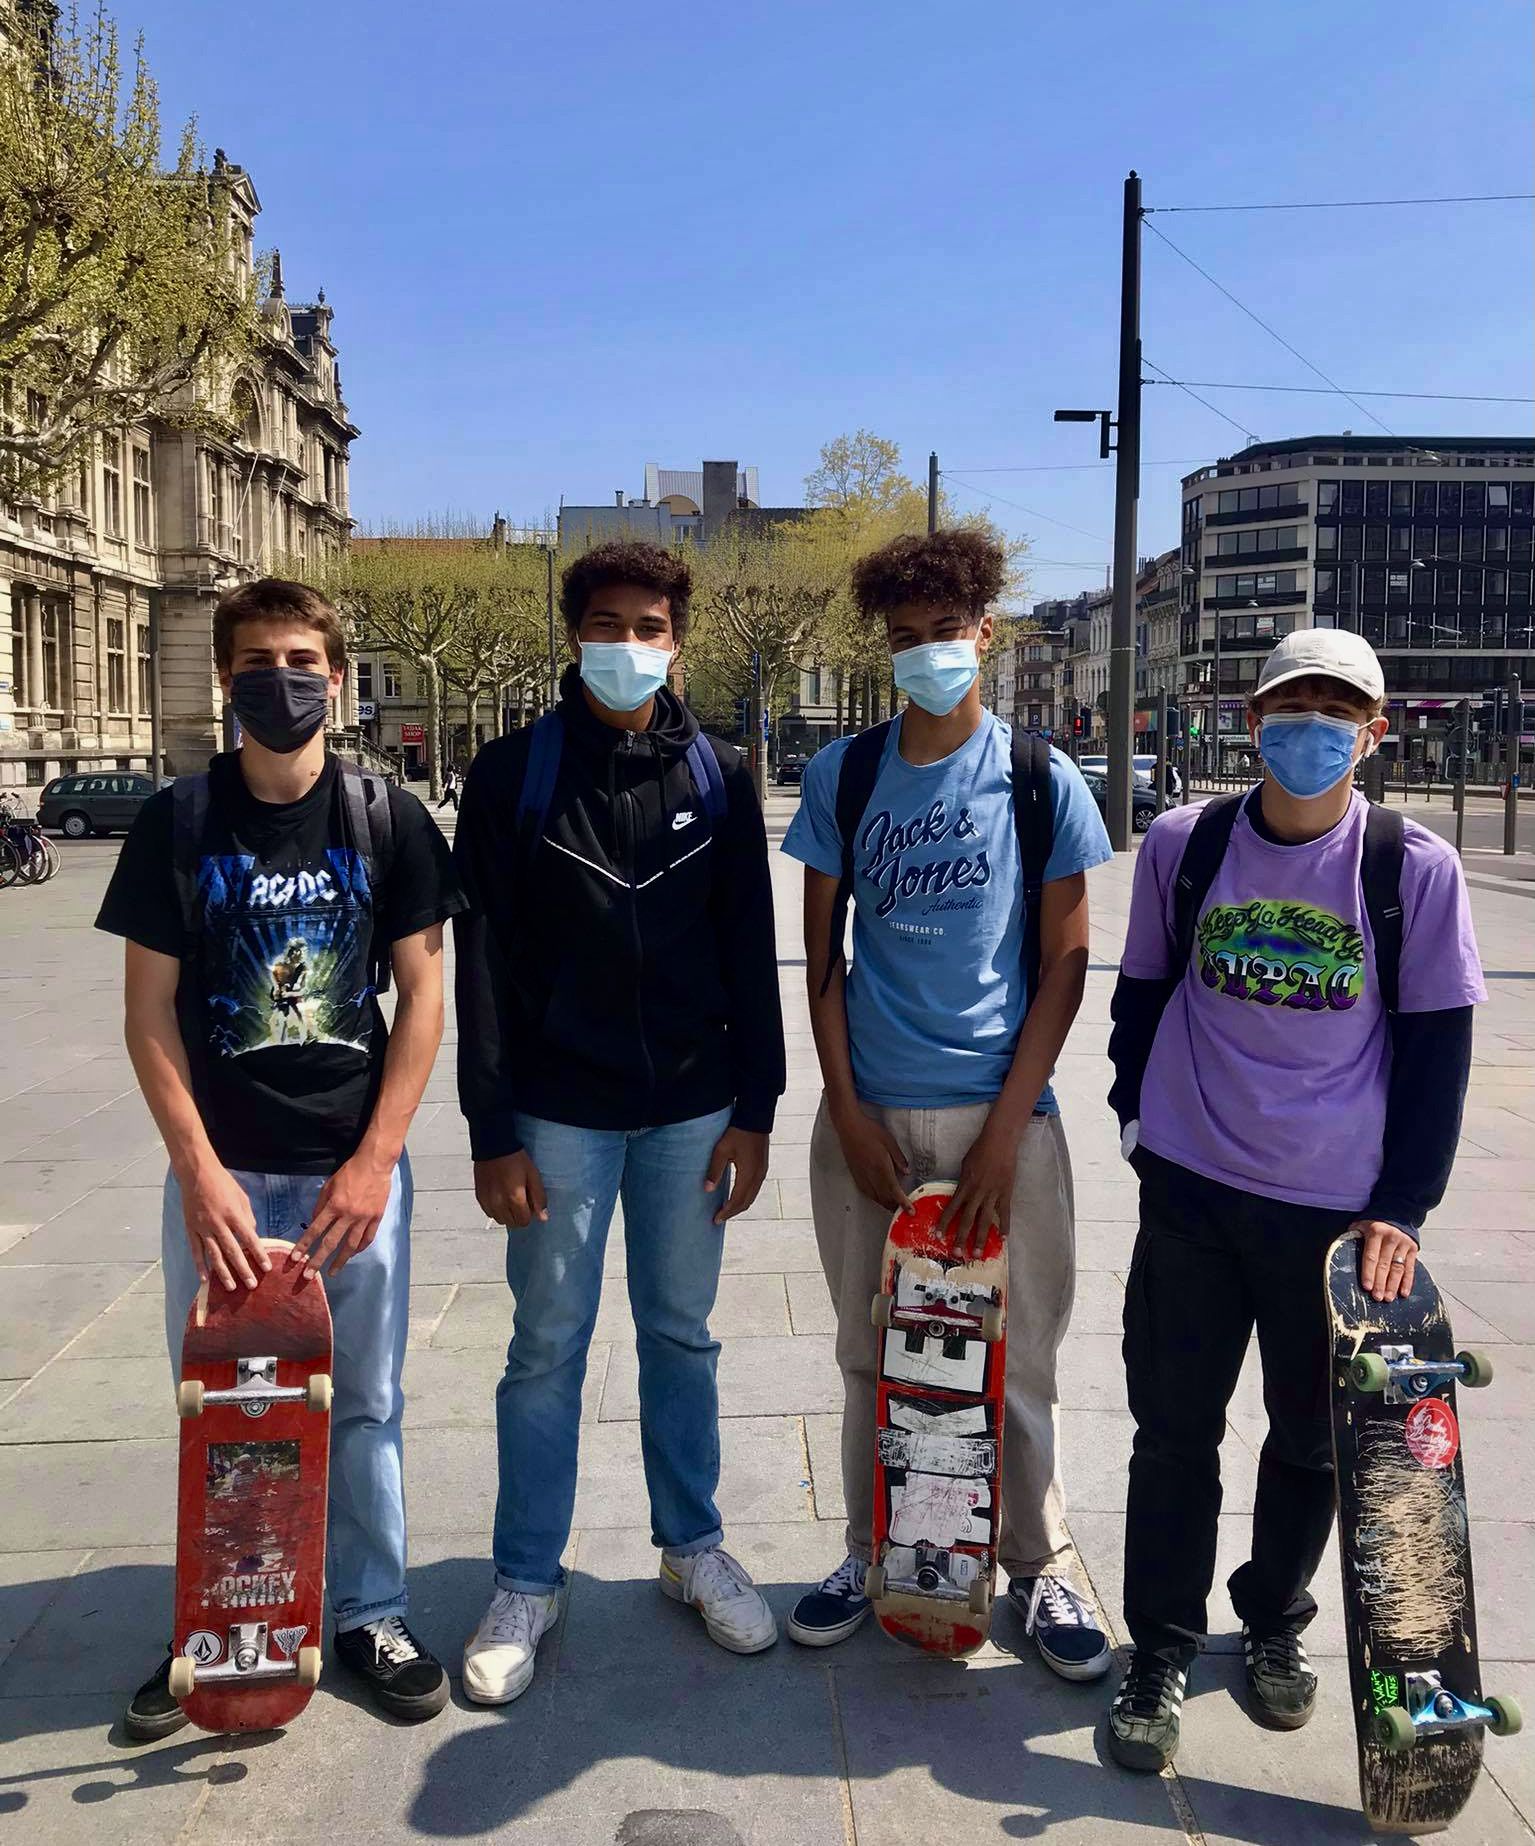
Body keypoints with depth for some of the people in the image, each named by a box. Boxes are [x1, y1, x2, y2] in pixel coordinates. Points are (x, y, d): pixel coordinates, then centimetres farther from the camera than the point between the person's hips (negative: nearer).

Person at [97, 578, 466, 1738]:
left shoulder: (387, 819, -1)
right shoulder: (178, 824, -1)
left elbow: (424, 996, -1)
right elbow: (150, 1011, -2)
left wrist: (374, 1161, -9)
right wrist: (200, 1172, -11)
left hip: (354, 1169, 0)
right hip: (219, 1172, 1)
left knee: (363, 1404, 10)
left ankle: (371, 1613, 28)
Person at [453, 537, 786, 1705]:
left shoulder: (718, 777, 3)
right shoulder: (514, 774, -3)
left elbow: (750, 952, 4)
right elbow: (484, 963, -5)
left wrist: (754, 1108, 1)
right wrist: (493, 1134, -8)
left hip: (692, 1110, 2)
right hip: (560, 1113, -2)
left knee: (682, 1335, 14)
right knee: (548, 1346, 7)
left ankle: (693, 1546, 31)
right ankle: (527, 1583, 22)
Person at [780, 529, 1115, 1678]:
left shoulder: (1043, 782, -1)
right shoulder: (843, 775, 4)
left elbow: (1064, 965, -2)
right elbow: (824, 954, 6)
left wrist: (1004, 1132, -9)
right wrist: (849, 1109, -3)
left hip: (1003, 1114, -1)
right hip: (868, 1116, 2)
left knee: (1016, 1359, 7)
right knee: (871, 1354, 13)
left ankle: (1040, 1565, 27)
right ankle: (873, 1554, 31)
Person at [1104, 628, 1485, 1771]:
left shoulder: (1417, 870, -7)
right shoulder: (1184, 846, -2)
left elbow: (1438, 1046, -2)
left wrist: (1405, 1206, -5)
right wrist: (1140, 1114, 9)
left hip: (1340, 1208, 0)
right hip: (1191, 1196, 1)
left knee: (1312, 1439, 15)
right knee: (1174, 1431, 7)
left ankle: (1276, 1624, 39)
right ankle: (1162, 1652, 25)